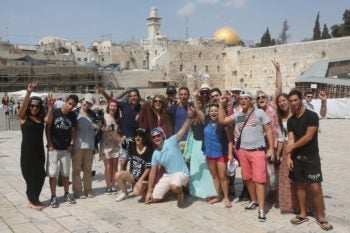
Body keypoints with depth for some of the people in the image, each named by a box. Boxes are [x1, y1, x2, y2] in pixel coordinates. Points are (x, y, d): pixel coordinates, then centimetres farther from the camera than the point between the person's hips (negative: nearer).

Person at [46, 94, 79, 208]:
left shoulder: (73, 116, 1)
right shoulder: (54, 112, -9)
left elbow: (73, 131, 6)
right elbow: (47, 128, -7)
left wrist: (71, 144, -4)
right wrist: (49, 144, -9)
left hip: (66, 149, 3)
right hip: (53, 148, -3)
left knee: (65, 173, 13)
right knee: (52, 173, 1)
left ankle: (66, 194, 26)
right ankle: (53, 196, 11)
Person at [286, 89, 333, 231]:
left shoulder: (311, 116, -10)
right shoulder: (291, 120, 8)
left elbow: (308, 137, -16)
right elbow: (290, 140, 2)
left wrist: (292, 147, -8)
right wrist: (288, 156, -11)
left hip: (311, 157, -5)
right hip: (297, 157, 5)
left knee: (316, 188, -6)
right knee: (300, 185, 9)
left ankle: (320, 217, 7)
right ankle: (303, 214, 21)